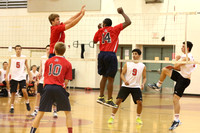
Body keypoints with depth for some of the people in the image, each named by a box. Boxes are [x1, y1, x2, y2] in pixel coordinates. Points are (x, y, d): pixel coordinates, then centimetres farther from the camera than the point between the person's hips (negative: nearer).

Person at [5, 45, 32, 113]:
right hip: (14, 77, 1)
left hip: (22, 77, -1)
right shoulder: (12, 58, 4)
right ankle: (12, 107, 12)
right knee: (13, 92, 3)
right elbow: (8, 67, 2)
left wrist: (30, 77, 4)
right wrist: (6, 76, -8)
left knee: (24, 90, -17)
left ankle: (27, 102, 6)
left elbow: (27, 68, 8)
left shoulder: (24, 58, 4)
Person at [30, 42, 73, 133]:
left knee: (40, 113, 7)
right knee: (68, 112, 12)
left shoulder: (48, 61, 13)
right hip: (59, 88, -2)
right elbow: (66, 81, 3)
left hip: (48, 87, 2)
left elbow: (45, 77, 17)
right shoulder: (68, 64, 7)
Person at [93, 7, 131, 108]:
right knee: (110, 79, -1)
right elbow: (128, 22, -5)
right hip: (110, 55, -5)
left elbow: (95, 41, 29)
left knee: (104, 77, 18)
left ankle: (101, 97, 19)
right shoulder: (114, 29, -1)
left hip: (102, 54, 5)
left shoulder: (100, 31, 10)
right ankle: (109, 100, 0)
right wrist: (122, 13, 8)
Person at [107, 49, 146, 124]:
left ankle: (138, 118, 12)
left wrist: (143, 84, -11)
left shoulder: (143, 66, 3)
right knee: (118, 100, -10)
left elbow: (144, 77, 9)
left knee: (139, 102, -12)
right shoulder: (127, 64, 1)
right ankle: (112, 117, 1)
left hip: (136, 87, 0)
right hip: (126, 86, 0)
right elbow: (122, 74, 0)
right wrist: (125, 80, -20)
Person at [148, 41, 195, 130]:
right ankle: (158, 86, 25)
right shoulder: (188, 57, 14)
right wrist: (173, 67, 7)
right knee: (165, 70, 9)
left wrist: (177, 59, 1)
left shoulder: (187, 57, -19)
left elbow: (176, 66, -19)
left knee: (175, 99, -12)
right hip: (181, 76, 10)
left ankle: (177, 120, -9)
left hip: (183, 80, -10)